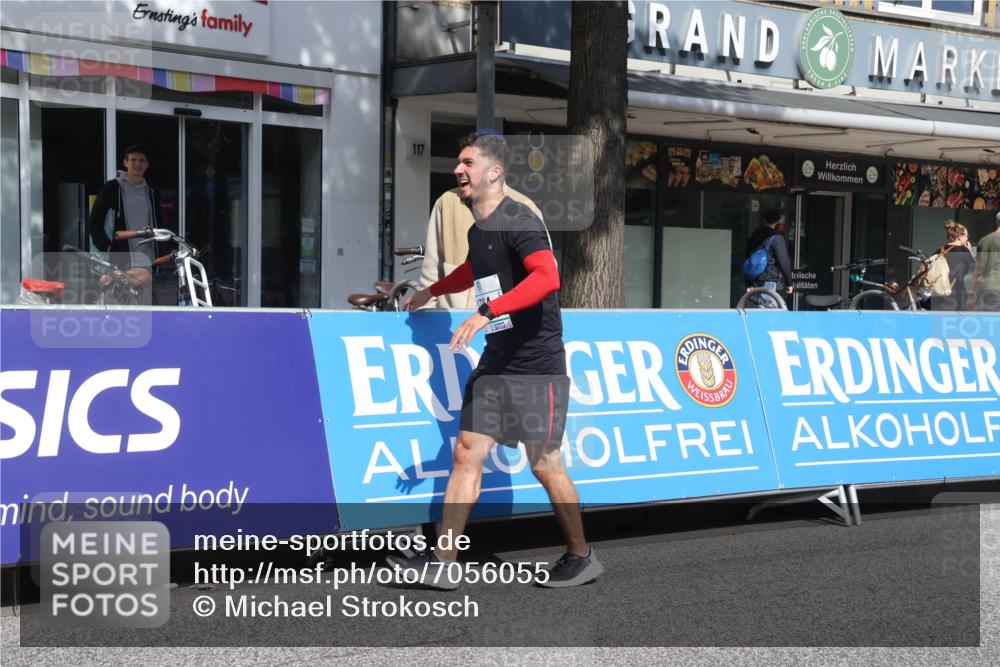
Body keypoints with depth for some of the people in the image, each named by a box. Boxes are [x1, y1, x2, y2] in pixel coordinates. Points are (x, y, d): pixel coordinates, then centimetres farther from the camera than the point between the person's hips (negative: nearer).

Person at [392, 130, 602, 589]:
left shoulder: (517, 221, -14)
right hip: (496, 362, 8)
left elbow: (547, 277, -31)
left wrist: (487, 313, -37)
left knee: (545, 465, -1)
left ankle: (582, 558, 17)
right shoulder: (478, 228, 13)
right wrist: (431, 291, 42)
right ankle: (442, 563, 2)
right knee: (466, 453, 2)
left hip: (536, 365, -8)